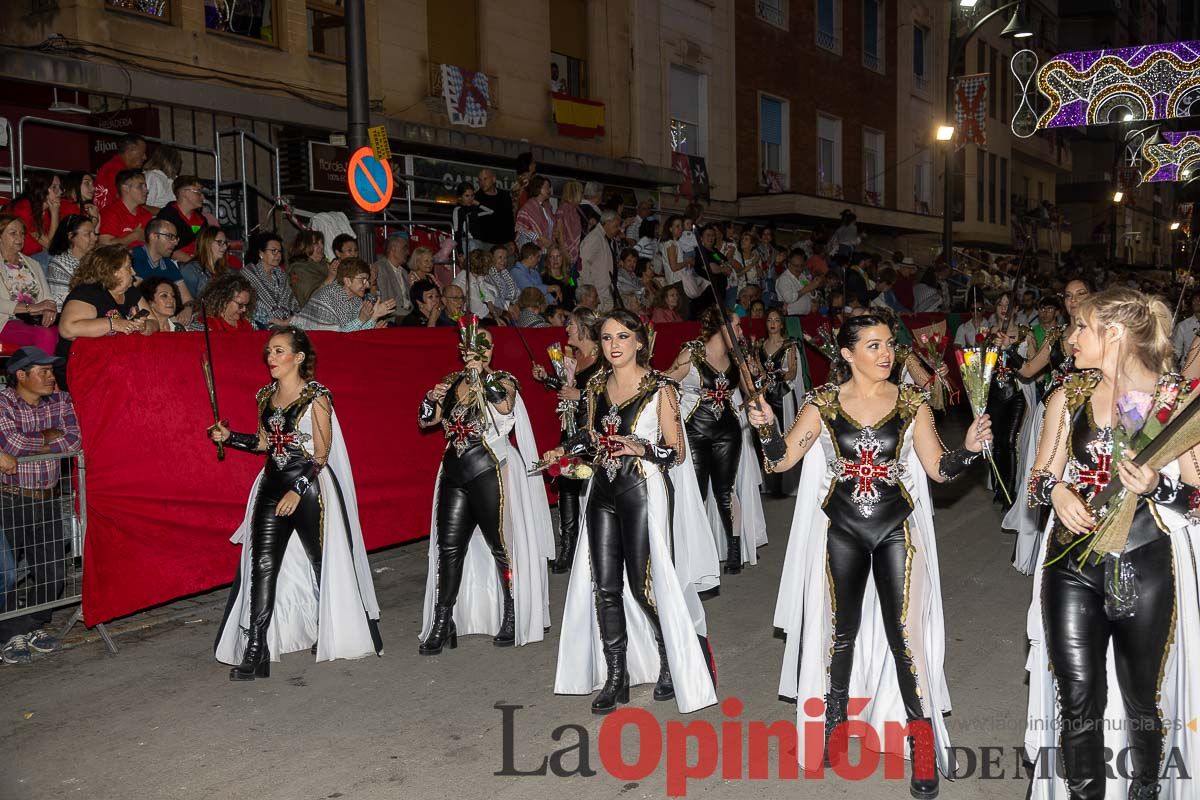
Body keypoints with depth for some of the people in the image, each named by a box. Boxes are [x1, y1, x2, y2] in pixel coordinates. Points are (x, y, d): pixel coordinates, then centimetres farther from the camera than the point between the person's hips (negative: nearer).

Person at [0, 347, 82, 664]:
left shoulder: (60, 400, 5)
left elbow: (75, 441, -8)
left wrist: (27, 443, -16)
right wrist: (50, 435, -9)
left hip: (48, 499, 5)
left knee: (53, 572, 9)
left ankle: (35, 626, 28)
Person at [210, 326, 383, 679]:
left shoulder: (316, 397, -11)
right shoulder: (266, 396, 9)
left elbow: (321, 453, -13)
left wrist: (297, 490, -18)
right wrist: (229, 437, 6)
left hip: (309, 486, -5)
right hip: (272, 484, 6)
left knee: (323, 560, 7)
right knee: (262, 564, -2)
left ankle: (328, 634, 27)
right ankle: (254, 649, -1)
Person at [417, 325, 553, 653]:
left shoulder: (502, 380, -2)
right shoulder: (451, 382, 13)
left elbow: (505, 405, -24)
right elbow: (426, 420, 13)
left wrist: (481, 375, -20)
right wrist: (432, 398, -5)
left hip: (489, 469, -5)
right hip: (454, 470, 5)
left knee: (500, 543, 3)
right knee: (449, 546, 5)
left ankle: (513, 617, 17)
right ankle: (442, 623, 11)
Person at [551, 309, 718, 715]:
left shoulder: (660, 388, -7)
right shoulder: (596, 386, 8)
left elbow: (677, 453, -5)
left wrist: (642, 449, -22)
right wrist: (566, 450, 4)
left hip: (644, 491, -5)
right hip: (603, 491, 5)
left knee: (644, 583, -1)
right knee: (604, 585, 4)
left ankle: (672, 662, 24)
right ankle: (615, 677, 16)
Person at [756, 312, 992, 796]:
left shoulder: (911, 402, -2)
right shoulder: (824, 403, -3)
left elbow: (939, 469, 0)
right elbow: (781, 461, -3)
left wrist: (969, 449, -19)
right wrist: (766, 429, -22)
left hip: (896, 530, 0)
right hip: (841, 531, 1)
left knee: (905, 633, -4)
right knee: (841, 631, 12)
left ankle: (923, 745, 9)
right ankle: (835, 725, 31)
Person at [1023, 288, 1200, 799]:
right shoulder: (1068, 395, 5)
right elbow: (1040, 479, 9)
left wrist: (1158, 487, -21)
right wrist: (1055, 490, -13)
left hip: (1145, 568, -2)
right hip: (1073, 563, 2)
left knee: (1142, 699, 11)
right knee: (1078, 699, 3)